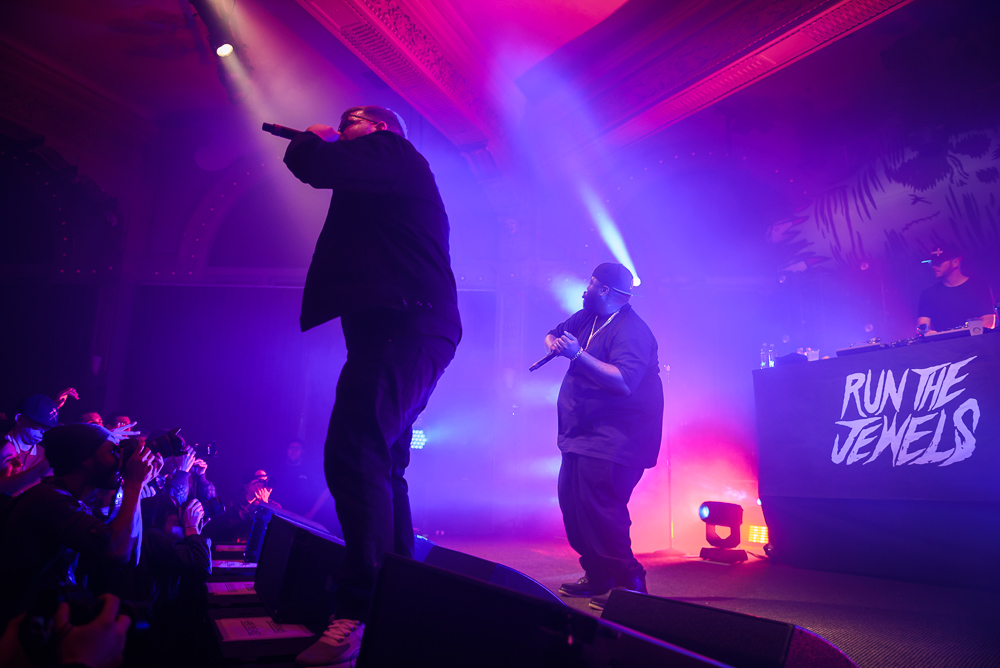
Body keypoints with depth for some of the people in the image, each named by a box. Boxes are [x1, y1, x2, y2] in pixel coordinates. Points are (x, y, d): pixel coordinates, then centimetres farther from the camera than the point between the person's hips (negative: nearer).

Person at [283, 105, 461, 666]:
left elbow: (311, 163, -6)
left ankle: (361, 614, -21)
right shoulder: (384, 178, 32)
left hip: (402, 326, -11)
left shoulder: (391, 151, 3)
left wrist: (313, 137, 11)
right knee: (380, 465, 13)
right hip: (406, 330, 11)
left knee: (354, 455, -21)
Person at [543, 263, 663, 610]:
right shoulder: (588, 317, 14)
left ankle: (629, 581, 0)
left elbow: (623, 382, -29)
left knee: (597, 506, -15)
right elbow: (553, 335, 25)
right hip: (583, 433, 10)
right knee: (572, 502, 10)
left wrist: (578, 354, -27)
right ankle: (597, 576, 23)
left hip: (613, 438, -10)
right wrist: (555, 343, 0)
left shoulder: (631, 330, -16)